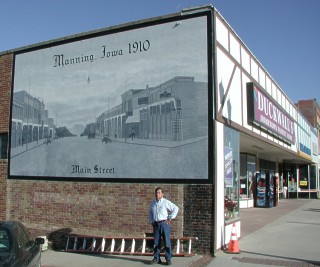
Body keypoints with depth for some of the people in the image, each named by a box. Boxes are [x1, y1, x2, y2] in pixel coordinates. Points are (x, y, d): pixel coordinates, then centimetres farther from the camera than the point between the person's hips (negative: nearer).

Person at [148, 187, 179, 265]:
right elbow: (150, 212, 27)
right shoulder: (153, 203, 11)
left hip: (164, 223, -4)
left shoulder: (166, 202, -4)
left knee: (167, 241, -4)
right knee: (156, 242, 6)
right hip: (156, 224, 4)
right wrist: (151, 221, 14)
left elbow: (176, 208, -5)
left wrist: (170, 218, -6)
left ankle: (168, 259, 3)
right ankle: (156, 258, 13)